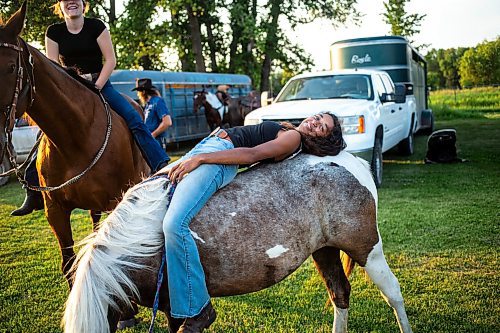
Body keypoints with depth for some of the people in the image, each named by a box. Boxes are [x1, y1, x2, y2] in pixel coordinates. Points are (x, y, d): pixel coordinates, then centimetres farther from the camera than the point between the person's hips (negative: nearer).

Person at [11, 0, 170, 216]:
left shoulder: (96, 26, -1)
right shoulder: (54, 32, 3)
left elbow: (110, 60, -6)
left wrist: (95, 88, -15)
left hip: (99, 85, -1)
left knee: (134, 120, -21)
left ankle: (163, 168, -22)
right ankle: (33, 193, -2)